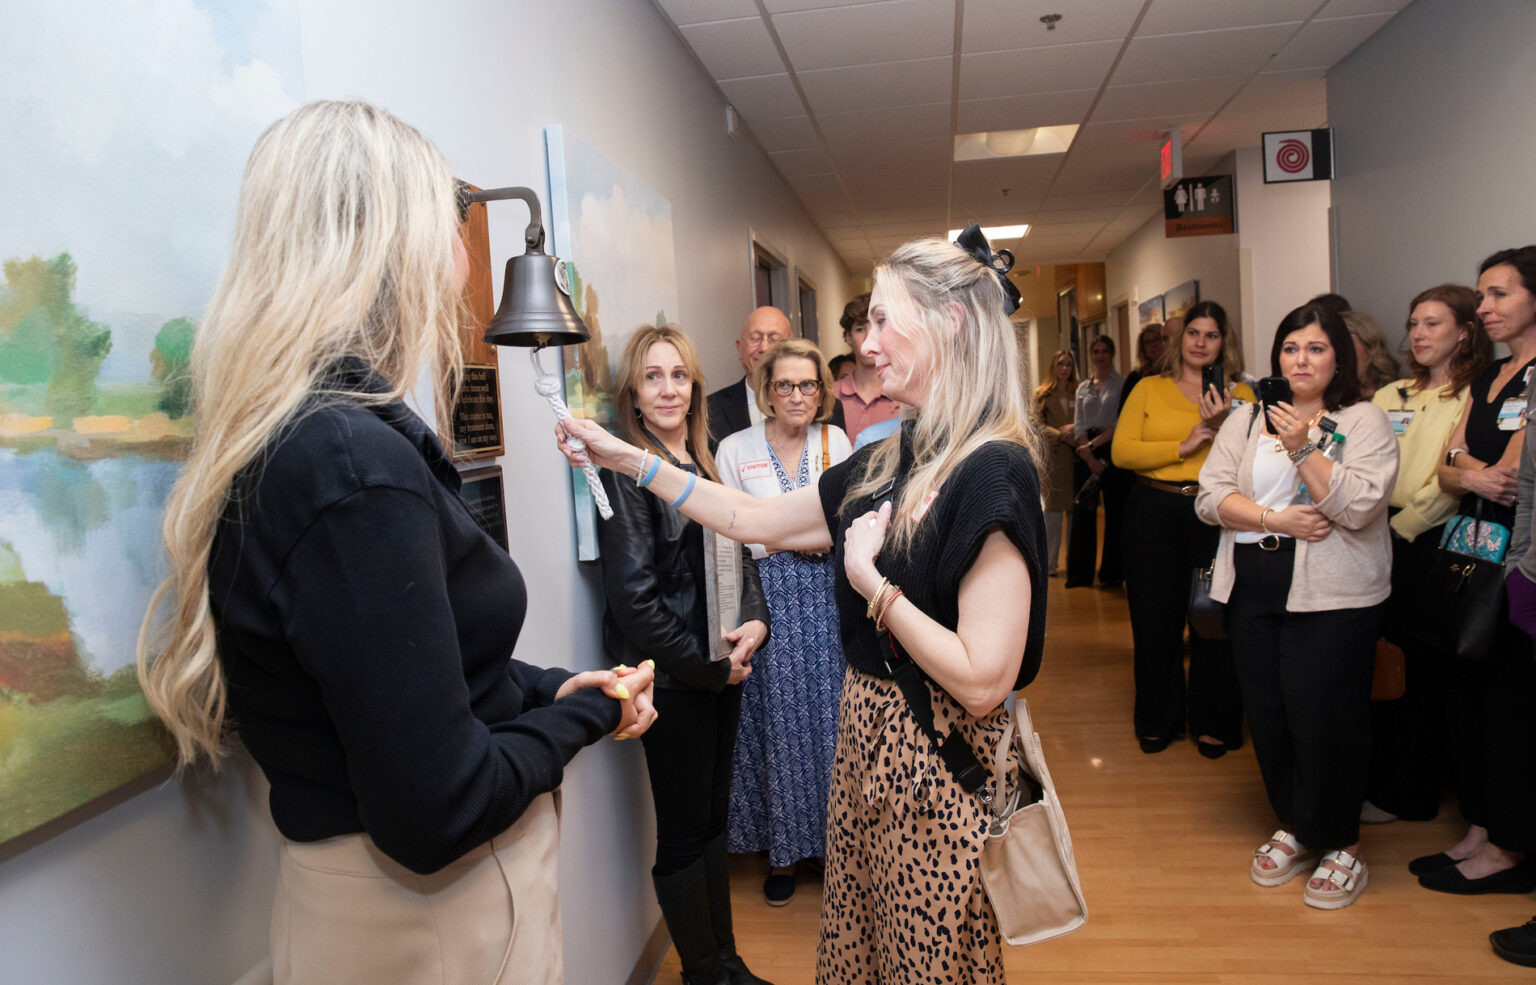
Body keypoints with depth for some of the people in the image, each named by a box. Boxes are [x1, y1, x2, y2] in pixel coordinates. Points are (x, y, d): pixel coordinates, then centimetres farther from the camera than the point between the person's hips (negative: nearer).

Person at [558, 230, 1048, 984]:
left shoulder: (990, 472, -21)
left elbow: (983, 681, -24)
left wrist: (870, 581, -19)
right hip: (869, 739, 8)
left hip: (939, 768, -8)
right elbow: (758, 520, 11)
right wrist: (629, 460, 10)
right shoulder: (892, 460, 4)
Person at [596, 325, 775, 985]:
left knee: (714, 818, 18)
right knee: (684, 831, 8)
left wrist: (754, 622, -6)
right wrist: (709, 667, -12)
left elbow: (738, 555, 13)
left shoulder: (703, 465, 9)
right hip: (670, 679, -7)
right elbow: (633, 598, -18)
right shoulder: (626, 473, -13)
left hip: (722, 671, 7)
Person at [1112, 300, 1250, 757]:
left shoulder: (1239, 395, 7)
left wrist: (1222, 425, -18)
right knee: (1155, 620, 8)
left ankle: (1213, 722, 24)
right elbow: (1121, 451, -6)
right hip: (1153, 513, 0)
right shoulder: (1149, 389, 6)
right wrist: (1182, 447, -13)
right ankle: (1158, 720, 25)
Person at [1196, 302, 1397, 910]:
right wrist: (1273, 519, -12)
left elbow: (1359, 506, -13)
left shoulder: (1365, 421, 1)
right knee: (1267, 712, 8)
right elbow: (1210, 497, 2)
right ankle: (1295, 827, 27)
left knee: (1325, 716, -4)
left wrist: (1302, 448, -18)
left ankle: (1342, 843, 16)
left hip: (1333, 593, -4)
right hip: (1254, 589, 4)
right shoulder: (1244, 421, 12)